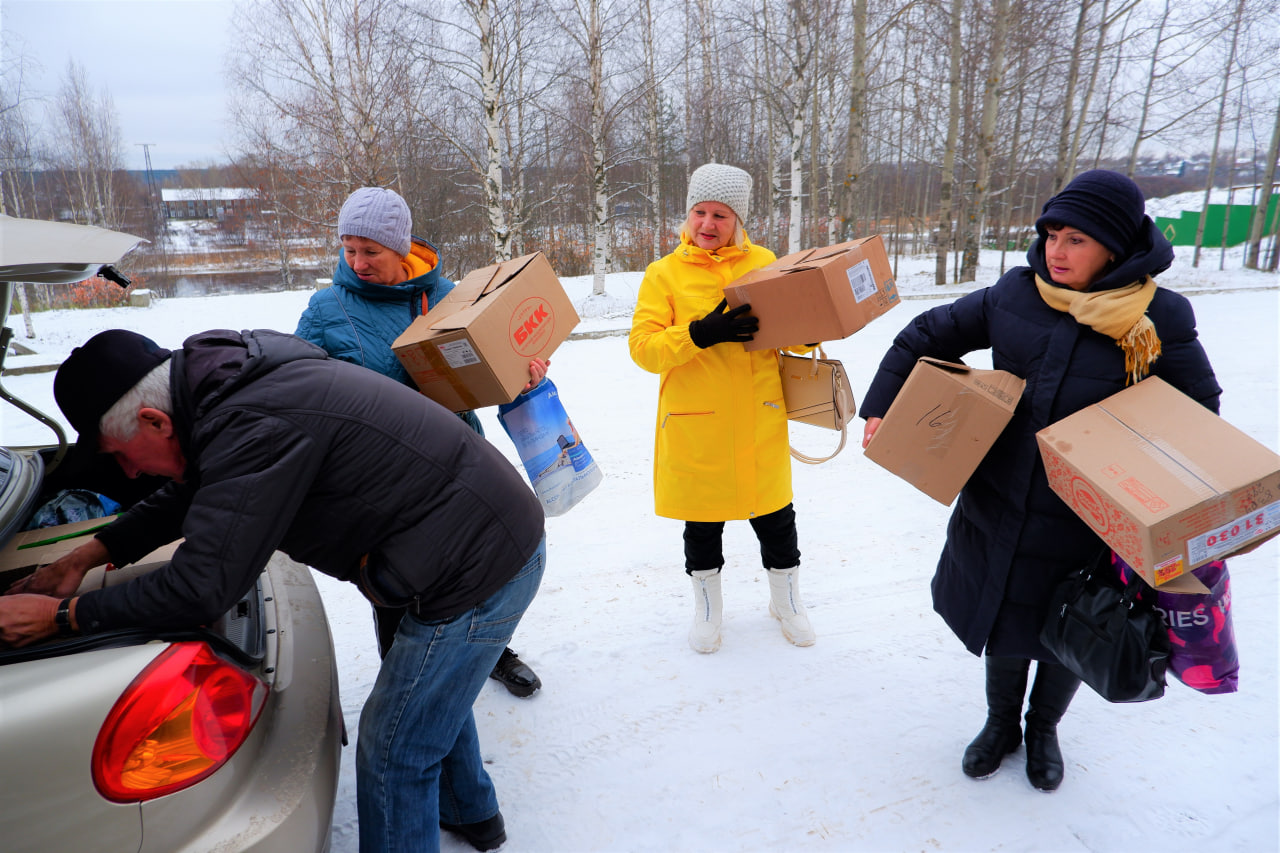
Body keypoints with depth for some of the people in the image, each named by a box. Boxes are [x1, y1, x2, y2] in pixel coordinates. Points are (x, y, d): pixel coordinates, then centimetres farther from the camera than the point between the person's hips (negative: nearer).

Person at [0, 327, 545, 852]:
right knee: (433, 691, 32)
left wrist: (60, 615, -8)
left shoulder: (255, 428, -27)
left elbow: (200, 589, -23)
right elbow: (193, 489, 22)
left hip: (480, 569, -10)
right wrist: (87, 556, 19)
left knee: (393, 754, 5)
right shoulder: (241, 383, 6)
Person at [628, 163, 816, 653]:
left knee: (774, 515, 13)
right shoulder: (664, 273, -1)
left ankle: (786, 600, 38)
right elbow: (643, 346, -10)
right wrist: (701, 334, -24)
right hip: (695, 424, -1)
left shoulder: (763, 262, 7)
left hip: (758, 419, 2)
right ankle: (707, 608, 36)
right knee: (702, 517, 12)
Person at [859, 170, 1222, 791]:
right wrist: (880, 408, -4)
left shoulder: (1159, 320, -11)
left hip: (1087, 526, -1)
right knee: (1001, 620, 17)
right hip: (997, 509, 2)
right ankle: (1001, 723, 44)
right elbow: (926, 336, 3)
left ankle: (1044, 728, 47)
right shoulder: (1014, 296, -7)